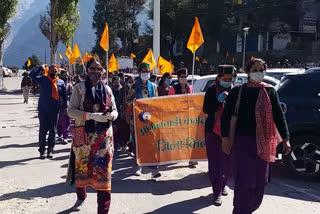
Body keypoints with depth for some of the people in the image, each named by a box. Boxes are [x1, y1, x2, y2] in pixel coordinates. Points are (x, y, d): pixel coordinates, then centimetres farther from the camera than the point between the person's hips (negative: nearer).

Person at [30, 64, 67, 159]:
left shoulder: (61, 82, 6)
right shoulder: (43, 79, 2)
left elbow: (64, 95, 10)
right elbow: (32, 75, -10)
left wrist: (65, 107, 7)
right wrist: (41, 68, -9)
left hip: (54, 110, 2)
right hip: (43, 110, -1)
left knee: (52, 131, 7)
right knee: (43, 130, 3)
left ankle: (50, 150, 18)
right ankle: (42, 150, 13)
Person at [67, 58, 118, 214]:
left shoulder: (107, 89, 9)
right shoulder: (80, 88, 0)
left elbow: (114, 110, 12)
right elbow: (71, 111, -8)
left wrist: (111, 115, -13)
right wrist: (92, 116, -20)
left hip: (104, 135, 2)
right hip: (84, 134, -1)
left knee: (103, 170, -2)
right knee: (82, 166, 9)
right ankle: (81, 196, 39)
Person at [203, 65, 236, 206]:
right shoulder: (212, 91, -2)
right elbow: (206, 110, -8)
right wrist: (219, 100, -21)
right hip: (213, 131, -2)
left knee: (228, 162, 9)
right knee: (214, 163, -2)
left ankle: (222, 185, 32)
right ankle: (217, 193, 5)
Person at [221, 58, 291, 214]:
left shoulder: (270, 91, 6)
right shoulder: (237, 91, 1)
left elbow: (279, 116, 5)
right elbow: (226, 115, 1)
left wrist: (285, 139, -2)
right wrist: (225, 138, -7)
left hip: (263, 143, 3)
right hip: (242, 141, -3)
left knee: (259, 181, 10)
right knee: (244, 181, -6)